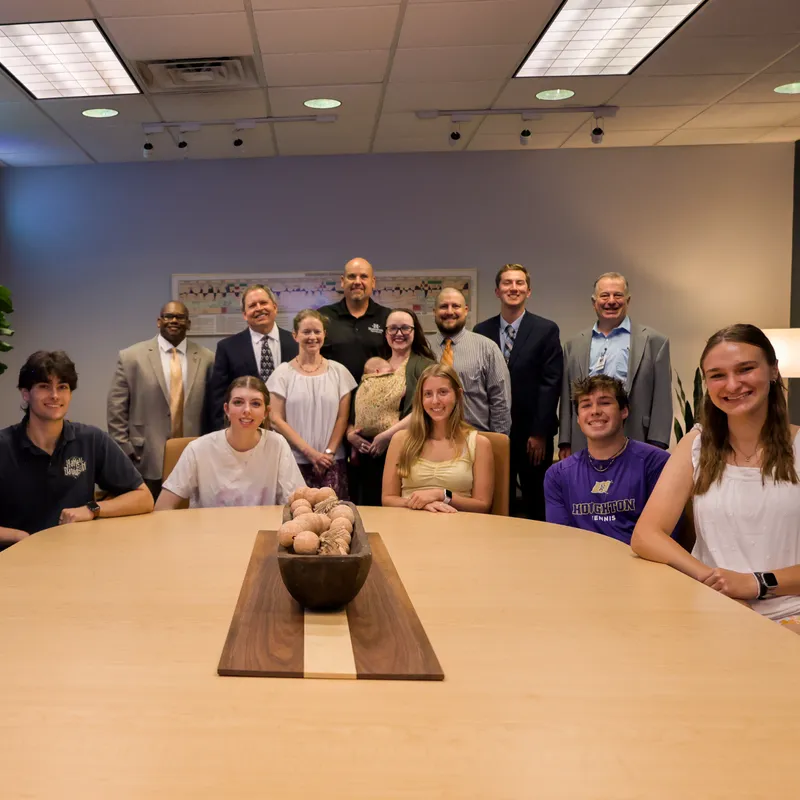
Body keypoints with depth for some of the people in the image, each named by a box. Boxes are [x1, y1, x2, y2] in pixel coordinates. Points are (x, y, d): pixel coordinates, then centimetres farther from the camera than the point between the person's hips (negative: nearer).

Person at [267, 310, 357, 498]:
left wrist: (328, 453, -6)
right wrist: (309, 452, -8)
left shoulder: (338, 371, 8)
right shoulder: (283, 373, 3)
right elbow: (276, 419, -2)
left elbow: (342, 418, 6)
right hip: (294, 461, -1)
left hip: (332, 462, 1)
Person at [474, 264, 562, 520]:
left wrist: (540, 433, -11)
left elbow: (551, 383, -6)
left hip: (533, 435, -2)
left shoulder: (546, 330, -1)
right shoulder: (482, 331, 6)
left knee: (537, 507, 6)